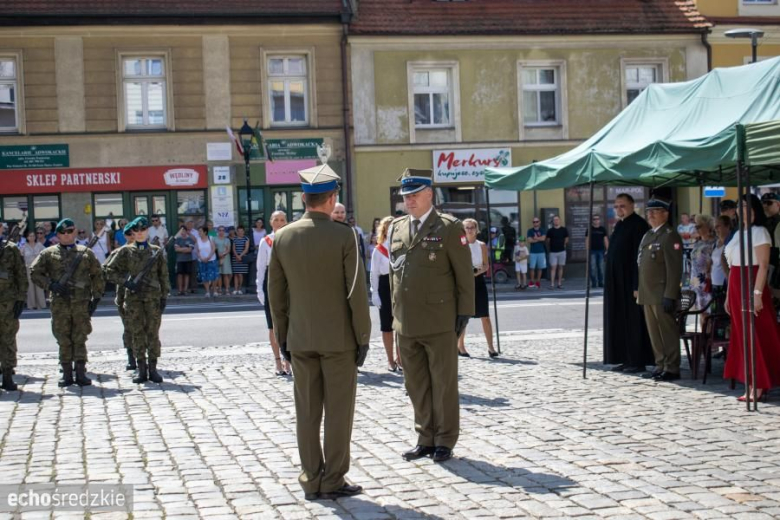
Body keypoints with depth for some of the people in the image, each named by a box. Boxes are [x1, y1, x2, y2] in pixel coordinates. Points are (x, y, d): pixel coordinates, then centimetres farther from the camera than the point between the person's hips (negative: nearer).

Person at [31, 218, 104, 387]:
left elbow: (97, 275, 12)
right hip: (60, 303, 0)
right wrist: (51, 285, -8)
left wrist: (96, 297, 3)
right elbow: (34, 273, 5)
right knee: (64, 340, 2)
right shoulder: (48, 253, 8)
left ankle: (81, 373, 4)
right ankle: (67, 374, 9)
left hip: (82, 303, 0)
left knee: (80, 339, 0)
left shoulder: (86, 253, 11)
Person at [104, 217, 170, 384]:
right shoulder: (126, 252, 6)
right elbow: (109, 270, 5)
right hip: (133, 297, 0)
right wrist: (125, 282, -9)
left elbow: (163, 275, 9)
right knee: (137, 333, 1)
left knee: (153, 333, 0)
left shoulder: (156, 251, 8)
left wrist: (164, 297, 3)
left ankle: (152, 368, 6)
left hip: (153, 296, 0)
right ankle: (141, 369, 7)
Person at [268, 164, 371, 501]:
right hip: (338, 338, -4)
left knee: (307, 412, 9)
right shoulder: (343, 236, -11)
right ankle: (333, 481, 8)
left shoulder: (282, 237, 0)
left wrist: (282, 338, 14)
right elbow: (356, 292, -11)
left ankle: (311, 480, 15)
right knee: (338, 411, 4)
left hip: (300, 339, 4)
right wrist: (363, 337, -3)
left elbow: (276, 293, 5)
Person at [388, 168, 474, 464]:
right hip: (406, 323, 5)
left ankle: (444, 441, 14)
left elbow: (464, 274, -4)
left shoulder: (449, 228, -4)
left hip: (439, 323, -5)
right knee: (416, 385, 10)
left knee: (443, 384, 3)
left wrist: (464, 313, -7)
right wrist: (395, 311, 14)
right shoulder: (396, 228, 12)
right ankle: (425, 439, 20)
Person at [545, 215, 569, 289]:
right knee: (553, 267, -5)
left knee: (560, 267, 6)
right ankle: (552, 284, -7)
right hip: (553, 252, -1)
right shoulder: (550, 231, -1)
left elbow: (566, 239, 12)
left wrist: (564, 245, 9)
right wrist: (549, 248, 7)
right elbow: (548, 241, 7)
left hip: (562, 251, 1)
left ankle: (560, 283, 13)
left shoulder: (564, 230, 2)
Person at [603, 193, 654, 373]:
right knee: (620, 321, 11)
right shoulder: (620, 225, 14)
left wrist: (637, 286, -21)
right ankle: (626, 360, 17)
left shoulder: (638, 225, -12)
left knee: (634, 322, -3)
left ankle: (638, 361, 4)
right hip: (617, 283, 9)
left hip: (630, 282, -9)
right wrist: (610, 282, 15)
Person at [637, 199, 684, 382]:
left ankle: (672, 369, 1)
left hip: (662, 295, -8)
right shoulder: (647, 236, 18)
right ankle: (660, 366, 18)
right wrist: (640, 292, 16)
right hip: (648, 295, 8)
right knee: (654, 333, 11)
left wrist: (670, 296, -20)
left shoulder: (670, 236, -9)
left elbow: (675, 268, -15)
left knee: (668, 332, -4)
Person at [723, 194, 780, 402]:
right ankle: (751, 386, 11)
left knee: (756, 337, -6)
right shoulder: (739, 233, 17)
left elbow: (763, 266, -14)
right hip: (737, 291, 8)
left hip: (752, 288, -8)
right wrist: (729, 295, 16)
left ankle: (759, 387, -3)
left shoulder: (759, 232, -7)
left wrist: (757, 293, -22)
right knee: (742, 337, 7)